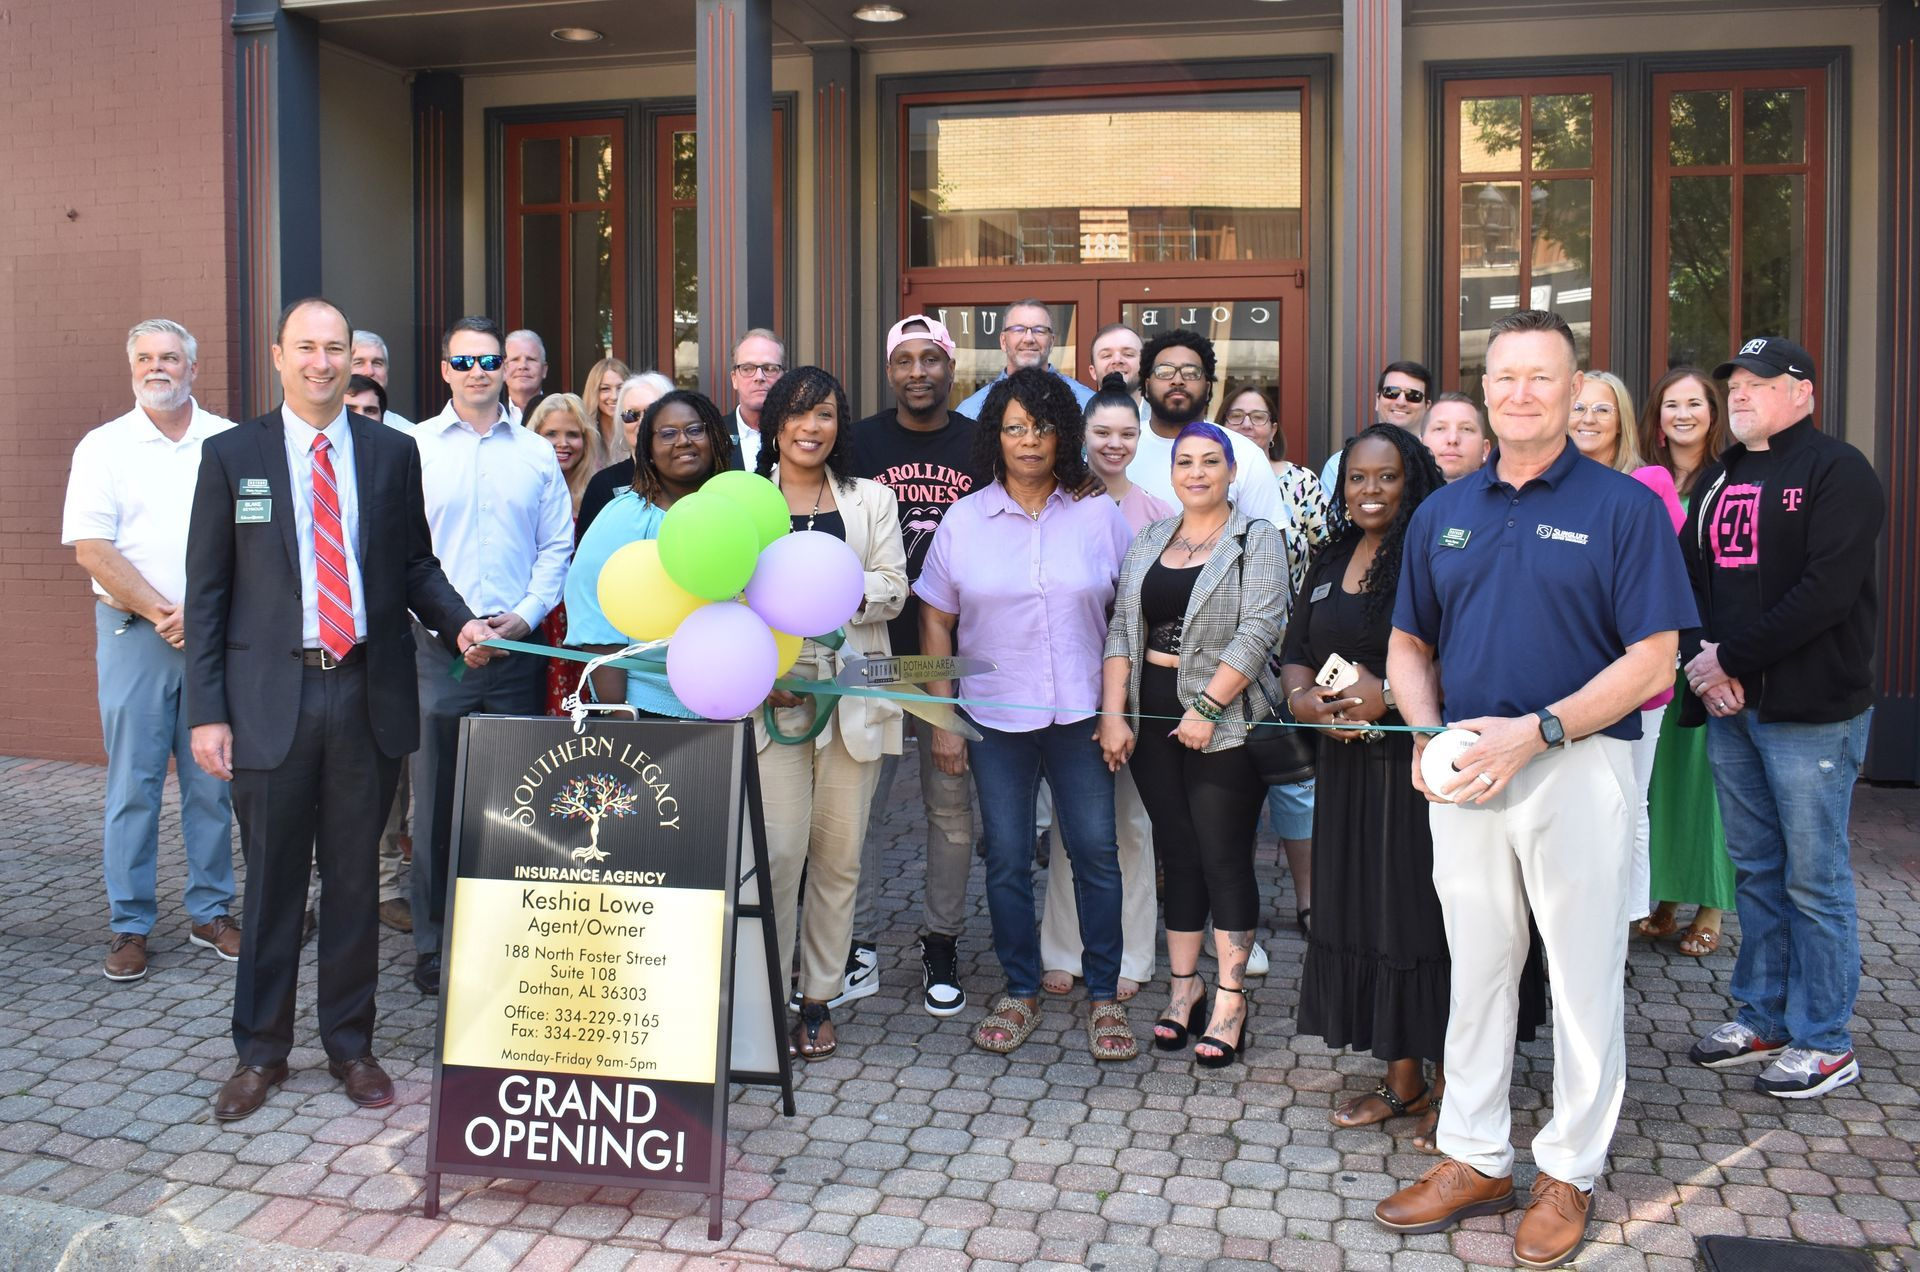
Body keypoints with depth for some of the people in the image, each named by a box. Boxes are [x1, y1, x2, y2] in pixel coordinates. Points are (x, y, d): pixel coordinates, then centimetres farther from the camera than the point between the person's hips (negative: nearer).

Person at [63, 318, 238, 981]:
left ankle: (210, 912, 17)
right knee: (133, 783, 0)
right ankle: (129, 924, 10)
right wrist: (162, 613, -11)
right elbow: (91, 548, -4)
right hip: (134, 633, -1)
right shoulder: (104, 446, 4)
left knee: (214, 779, 5)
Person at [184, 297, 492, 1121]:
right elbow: (207, 591, 1)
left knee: (355, 880, 11)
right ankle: (261, 1051, 24)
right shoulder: (230, 455, 3)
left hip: (367, 691, 2)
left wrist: (459, 622, -8)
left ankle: (350, 1044, 25)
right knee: (272, 881, 8)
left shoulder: (392, 453, 7)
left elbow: (415, 563, 12)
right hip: (271, 695, -1)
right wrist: (207, 711, -4)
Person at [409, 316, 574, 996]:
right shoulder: (412, 447, 4)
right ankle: (434, 945, 12)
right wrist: (446, 625, -10)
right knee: (438, 802, 2)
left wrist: (525, 616, -6)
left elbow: (557, 546, 9)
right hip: (437, 648, -2)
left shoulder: (536, 452, 11)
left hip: (518, 647, 2)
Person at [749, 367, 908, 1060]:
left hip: (852, 690, 2)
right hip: (771, 690, -2)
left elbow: (895, 587, 4)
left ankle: (819, 999, 17)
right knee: (779, 851, -9)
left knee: (840, 853, 5)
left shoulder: (871, 499, 15)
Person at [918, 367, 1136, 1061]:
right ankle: (1019, 992, 22)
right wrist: (943, 719, 2)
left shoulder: (1099, 516, 1)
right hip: (995, 719, 1)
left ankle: (1104, 995, 16)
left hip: (1081, 716, 0)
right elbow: (936, 620, 6)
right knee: (1006, 859, 6)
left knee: (1096, 851, 0)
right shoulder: (963, 520, 3)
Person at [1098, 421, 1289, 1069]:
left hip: (1224, 718, -4)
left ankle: (1231, 1000, 6)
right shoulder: (1148, 541, 13)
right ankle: (1185, 985, 20)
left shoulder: (1256, 538, -1)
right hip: (1152, 713, 5)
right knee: (1176, 851, 10)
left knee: (1224, 856, -3)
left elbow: (1259, 630, -12)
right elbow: (1120, 628, 10)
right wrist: (1113, 713, 0)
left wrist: (1207, 708, -17)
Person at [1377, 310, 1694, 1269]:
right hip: (1463, 774, 4)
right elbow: (1408, 645, 14)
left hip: (1577, 768, -4)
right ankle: (1475, 1159, 27)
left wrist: (1534, 732, -20)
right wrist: (1429, 734, -5)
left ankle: (1570, 1171, 24)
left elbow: (1651, 659, -10)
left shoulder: (1623, 507, -5)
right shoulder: (1442, 513, 9)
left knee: (1585, 980, 7)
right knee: (1476, 972, 14)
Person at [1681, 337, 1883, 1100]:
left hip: (1810, 708, -7)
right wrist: (1705, 664, -5)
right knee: (1754, 868, 13)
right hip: (1729, 705, 7)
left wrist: (1732, 658, -15)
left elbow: (1827, 591, -17)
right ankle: (1762, 1017, 25)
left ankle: (1824, 1042, 11)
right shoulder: (1717, 479, 16)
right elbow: (1688, 575, 12)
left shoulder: (1837, 471, -6)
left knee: (1814, 878, 0)